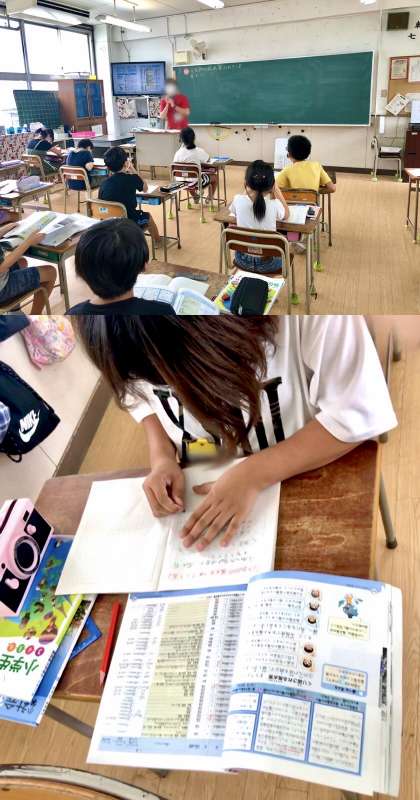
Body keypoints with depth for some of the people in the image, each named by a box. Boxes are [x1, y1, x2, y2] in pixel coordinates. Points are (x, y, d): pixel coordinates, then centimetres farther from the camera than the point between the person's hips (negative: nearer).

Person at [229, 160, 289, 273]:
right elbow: (286, 215, 3)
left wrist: (248, 190, 5)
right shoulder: (274, 205, -23)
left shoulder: (238, 200, -19)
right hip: (268, 263, -2)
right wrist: (276, 189, 0)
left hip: (243, 260, 2)